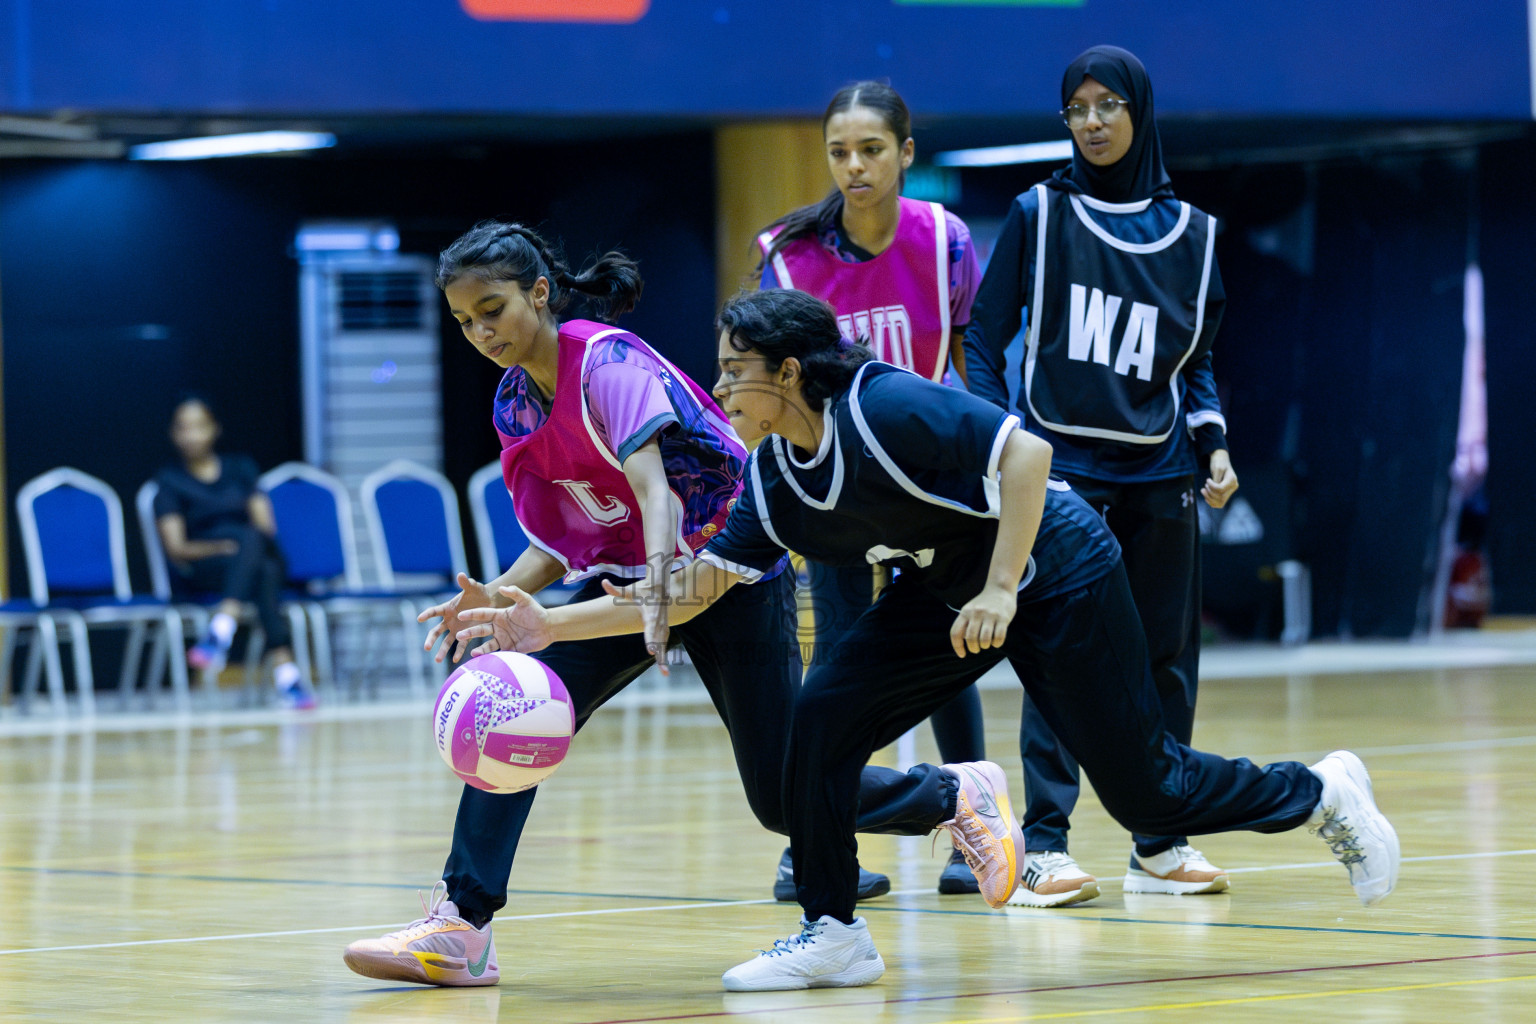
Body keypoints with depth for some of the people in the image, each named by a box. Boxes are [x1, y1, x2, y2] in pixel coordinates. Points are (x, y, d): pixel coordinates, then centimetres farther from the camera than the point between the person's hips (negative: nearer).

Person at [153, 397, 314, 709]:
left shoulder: (241, 468, 18)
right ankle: (285, 669, -54)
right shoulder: (170, 481, 9)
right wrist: (220, 548, -20)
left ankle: (221, 631, -58)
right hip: (199, 571, -3)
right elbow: (175, 548, -2)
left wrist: (247, 544, -15)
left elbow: (265, 526, 9)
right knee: (263, 571, -38)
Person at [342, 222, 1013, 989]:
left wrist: (656, 585, -53)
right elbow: (561, 540, 6)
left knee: (786, 796, -3)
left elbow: (653, 491, -35)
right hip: (625, 575, 7)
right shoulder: (515, 404, 1)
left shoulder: (608, 363, -22)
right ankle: (460, 929, -18)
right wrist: (499, 597, -12)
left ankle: (958, 796, 22)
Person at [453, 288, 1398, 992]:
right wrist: (547, 625, -8)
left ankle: (1320, 794, 22)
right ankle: (834, 936, 0)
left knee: (1144, 789, -3)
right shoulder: (775, 481, -4)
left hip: (1056, 573, -7)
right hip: (946, 591, 7)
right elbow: (693, 590, -1)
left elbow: (1027, 452, -29)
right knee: (824, 719, -8)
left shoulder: (887, 408, -28)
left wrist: (1001, 592, -31)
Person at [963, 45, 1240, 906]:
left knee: (1166, 653, 4)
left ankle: (1161, 841, 13)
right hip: (1060, 466, -3)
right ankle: (1045, 845, -6)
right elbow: (985, 338, 4)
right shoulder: (1040, 214, 1)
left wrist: (1215, 445, 2)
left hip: (1158, 471, 3)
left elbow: (1197, 360, 16)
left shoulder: (1189, 230, 9)